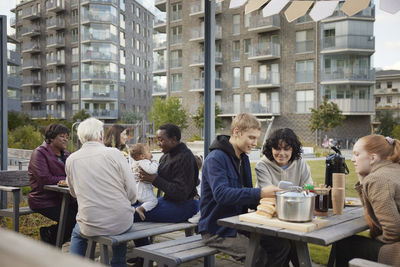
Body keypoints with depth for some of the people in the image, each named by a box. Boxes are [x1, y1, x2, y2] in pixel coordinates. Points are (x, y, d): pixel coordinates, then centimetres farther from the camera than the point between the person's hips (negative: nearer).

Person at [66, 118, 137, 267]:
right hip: (121, 222, -1)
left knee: (77, 234, 35)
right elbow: (132, 192, -7)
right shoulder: (114, 153, -10)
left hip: (90, 226, 1)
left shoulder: (71, 160, -1)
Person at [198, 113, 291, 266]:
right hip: (217, 230, -8)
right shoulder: (215, 158, -16)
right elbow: (221, 194, -31)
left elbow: (246, 194, 14)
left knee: (282, 245, -6)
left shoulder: (243, 158, 12)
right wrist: (260, 193, -36)